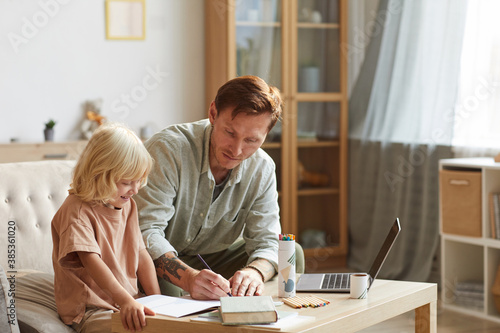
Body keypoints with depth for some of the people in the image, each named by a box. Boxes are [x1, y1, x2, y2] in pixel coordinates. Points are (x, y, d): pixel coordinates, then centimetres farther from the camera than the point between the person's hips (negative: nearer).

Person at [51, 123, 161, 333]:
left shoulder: (128, 205, 13)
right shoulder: (76, 211, -13)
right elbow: (92, 261, -25)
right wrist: (125, 301, -37)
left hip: (128, 304, 8)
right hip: (89, 311, -8)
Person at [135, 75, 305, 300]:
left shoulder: (262, 169, -8)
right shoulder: (168, 150, -26)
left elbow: (266, 242, -8)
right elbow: (146, 232, -32)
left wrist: (254, 272, -34)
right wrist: (189, 278, -49)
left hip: (213, 259, 5)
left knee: (292, 255, -7)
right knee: (167, 288, -39)